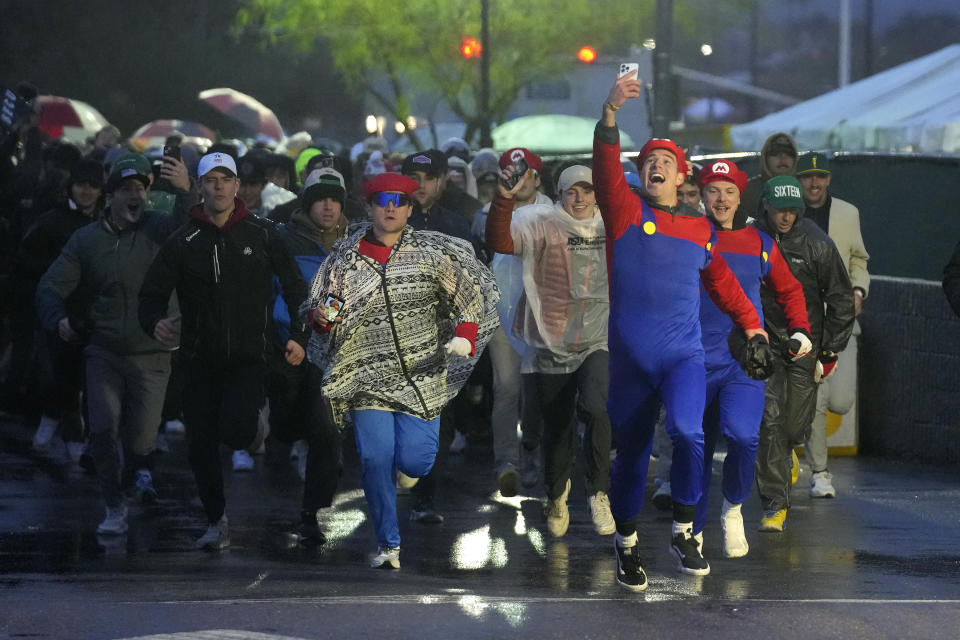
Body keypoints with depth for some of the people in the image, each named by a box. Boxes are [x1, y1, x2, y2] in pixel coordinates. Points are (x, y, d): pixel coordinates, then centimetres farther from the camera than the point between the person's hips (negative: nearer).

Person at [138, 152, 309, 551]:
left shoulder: (261, 235, 0)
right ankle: (217, 523, 21)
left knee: (235, 433, -21)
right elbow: (152, 293, 2)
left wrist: (298, 336, -2)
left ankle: (255, 419, 17)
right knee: (201, 446, 3)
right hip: (200, 360, 2)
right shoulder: (184, 242, 1)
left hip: (248, 356, -2)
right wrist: (155, 322, -19)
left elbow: (293, 286, 7)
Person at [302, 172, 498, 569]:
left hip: (423, 377, -1)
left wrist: (465, 337, -13)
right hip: (369, 378, 1)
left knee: (412, 461, -7)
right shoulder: (345, 260, 6)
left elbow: (473, 291, 2)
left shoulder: (432, 253, 2)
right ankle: (388, 546, 1)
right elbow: (319, 311, 12)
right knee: (375, 458, -11)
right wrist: (320, 317, -13)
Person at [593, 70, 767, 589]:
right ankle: (627, 544, 27)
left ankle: (683, 532, -8)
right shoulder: (625, 212, 2)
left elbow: (720, 279, 28)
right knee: (631, 451, 9)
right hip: (630, 356, -1)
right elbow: (606, 169, -15)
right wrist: (611, 113, -29)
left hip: (684, 353, 1)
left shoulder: (701, 229, 11)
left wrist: (749, 322, 28)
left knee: (687, 432, -23)